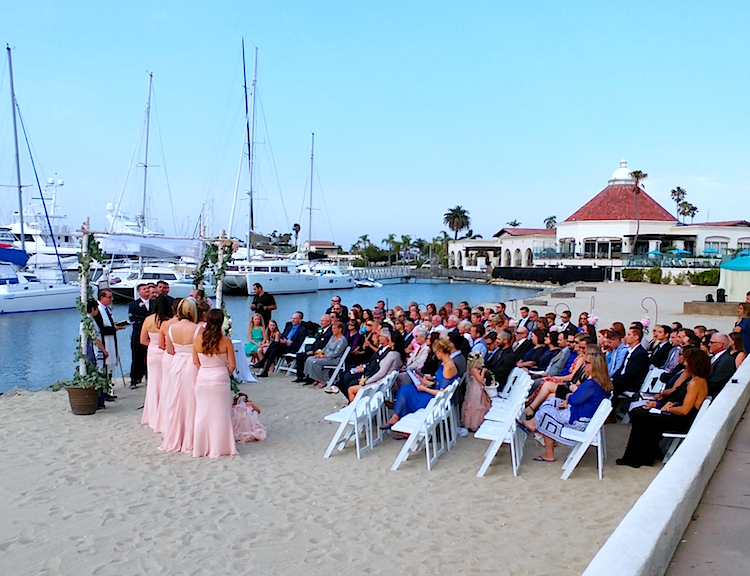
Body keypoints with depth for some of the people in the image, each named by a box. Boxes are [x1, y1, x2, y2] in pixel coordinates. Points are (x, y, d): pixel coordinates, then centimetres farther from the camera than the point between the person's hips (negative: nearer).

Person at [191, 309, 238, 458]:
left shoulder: (198, 339, -5)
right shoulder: (225, 341, -13)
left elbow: (196, 362, 3)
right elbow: (232, 365, -8)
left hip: (202, 379, 3)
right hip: (220, 379, -3)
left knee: (202, 414, 13)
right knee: (219, 414, 8)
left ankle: (201, 448, 22)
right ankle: (218, 447, 14)